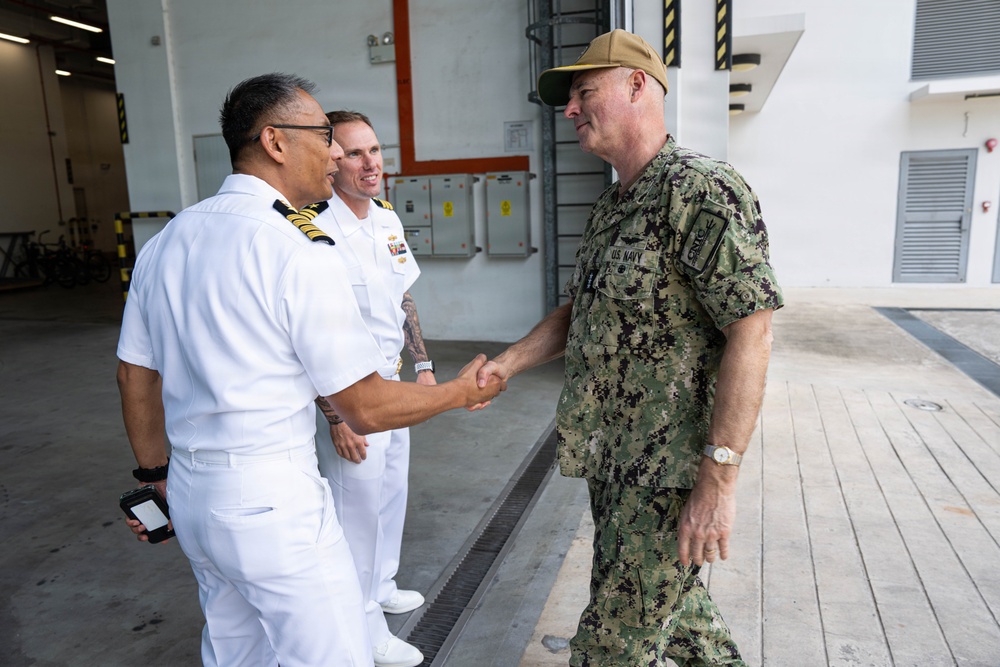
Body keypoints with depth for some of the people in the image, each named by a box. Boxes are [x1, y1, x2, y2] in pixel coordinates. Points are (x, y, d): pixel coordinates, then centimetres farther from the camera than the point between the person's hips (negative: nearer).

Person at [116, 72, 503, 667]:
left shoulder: (165, 241, 5)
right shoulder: (300, 253, -19)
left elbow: (136, 375, 13)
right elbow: (366, 410, -15)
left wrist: (158, 474, 25)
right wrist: (461, 392, 0)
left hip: (191, 492, 9)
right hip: (273, 506, -9)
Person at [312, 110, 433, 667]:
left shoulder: (389, 218, 5)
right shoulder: (317, 231, -21)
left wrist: (422, 364, 13)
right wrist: (337, 416, -21)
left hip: (392, 381, 8)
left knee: (392, 492, 22)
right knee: (359, 505, 6)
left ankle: (382, 587, 45)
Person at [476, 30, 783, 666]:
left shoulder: (701, 190, -17)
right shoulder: (609, 208, 12)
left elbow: (752, 329, -22)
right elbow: (581, 310, 18)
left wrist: (719, 478, -24)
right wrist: (506, 363, 4)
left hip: (669, 470, -9)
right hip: (613, 458, 9)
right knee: (671, 602, 25)